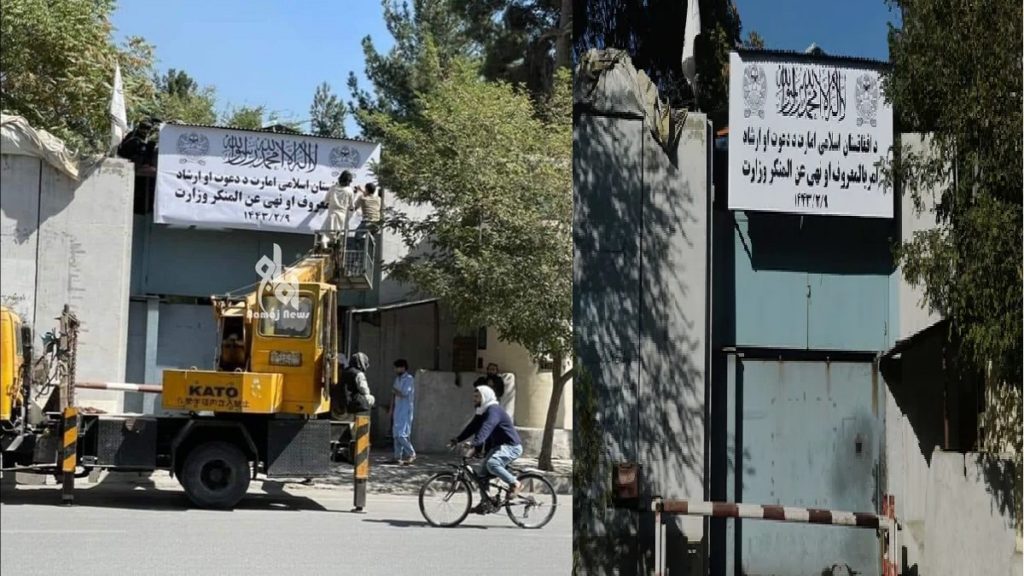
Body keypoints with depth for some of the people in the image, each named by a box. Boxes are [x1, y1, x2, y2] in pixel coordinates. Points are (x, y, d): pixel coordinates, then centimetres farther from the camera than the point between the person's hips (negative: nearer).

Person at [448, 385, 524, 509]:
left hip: (511, 446, -10)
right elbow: (472, 427, 7)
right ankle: (485, 502, 13)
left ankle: (514, 483, -14)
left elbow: (486, 428, -36)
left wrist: (474, 442, -49)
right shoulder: (482, 411, 11)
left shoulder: (493, 410, -21)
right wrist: (457, 439, -5)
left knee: (491, 464, -32)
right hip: (497, 446, 10)